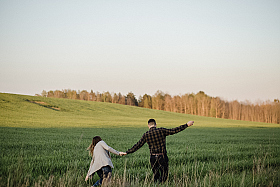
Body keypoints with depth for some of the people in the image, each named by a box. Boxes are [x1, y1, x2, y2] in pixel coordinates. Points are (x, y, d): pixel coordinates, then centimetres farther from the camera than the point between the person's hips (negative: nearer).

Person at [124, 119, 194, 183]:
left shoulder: (146, 135, 1)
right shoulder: (161, 131, -5)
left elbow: (137, 145, 1)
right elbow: (174, 130, -5)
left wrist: (127, 152, 10)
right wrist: (187, 125, 1)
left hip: (153, 157, 3)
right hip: (162, 157, -3)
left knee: (156, 175, 16)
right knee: (164, 175, 3)